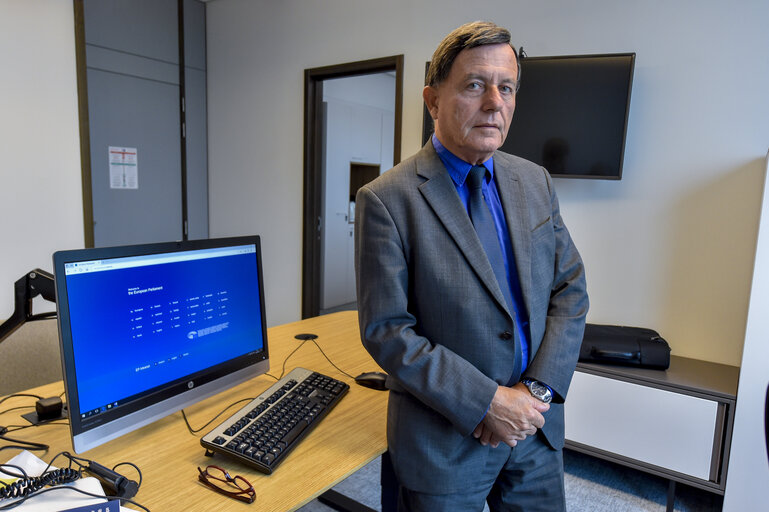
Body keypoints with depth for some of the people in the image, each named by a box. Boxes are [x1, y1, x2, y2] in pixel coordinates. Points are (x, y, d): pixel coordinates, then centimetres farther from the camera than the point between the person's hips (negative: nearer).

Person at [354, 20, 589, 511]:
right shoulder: (386, 199, -15)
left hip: (537, 425, 5)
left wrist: (538, 389, -9)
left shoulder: (535, 181, 2)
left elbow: (571, 290, 3)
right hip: (446, 440, -4)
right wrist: (486, 403, -18)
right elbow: (386, 330, -17)